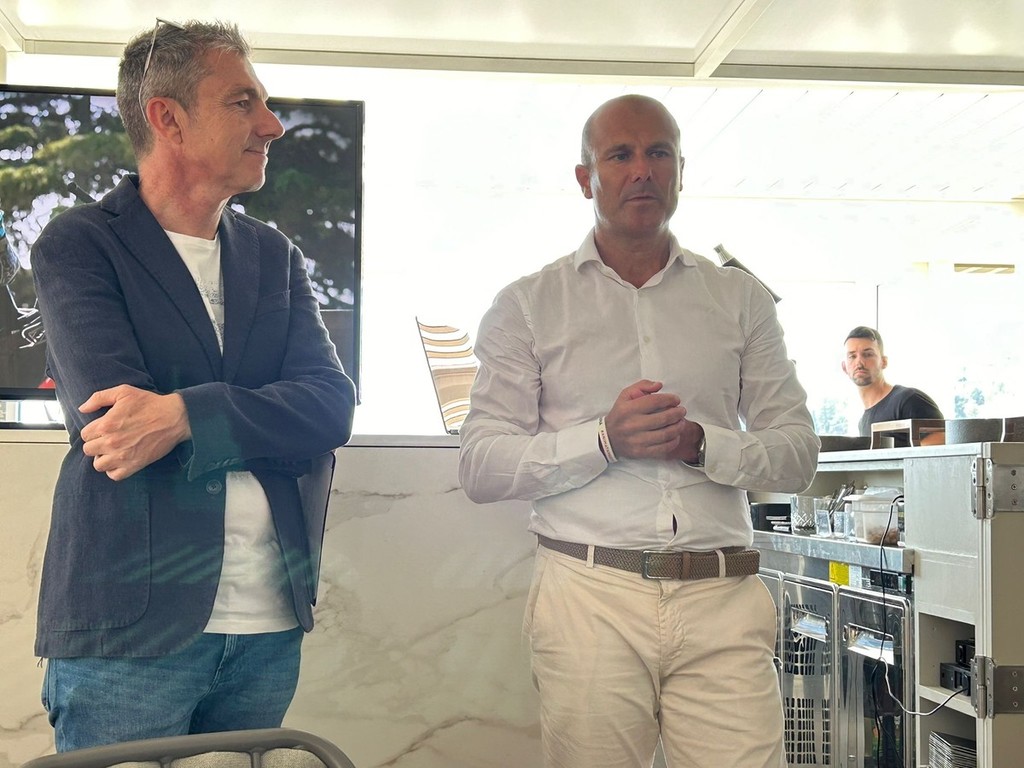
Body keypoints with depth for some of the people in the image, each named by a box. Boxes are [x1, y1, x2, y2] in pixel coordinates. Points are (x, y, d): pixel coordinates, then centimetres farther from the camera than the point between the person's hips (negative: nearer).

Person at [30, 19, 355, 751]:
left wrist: (186, 414, -18)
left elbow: (331, 407, -3)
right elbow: (110, 412, -17)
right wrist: (264, 423, -8)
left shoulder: (272, 254, 11)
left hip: (270, 623, 5)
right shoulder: (79, 246, -3)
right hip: (130, 626, -5)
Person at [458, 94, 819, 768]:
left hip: (723, 607, 2)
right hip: (590, 595, -1)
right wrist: (604, 439, -13)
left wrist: (700, 444, -9)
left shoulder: (741, 299, 15)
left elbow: (798, 453, 11)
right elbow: (480, 468, 2)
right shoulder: (528, 306, 9)